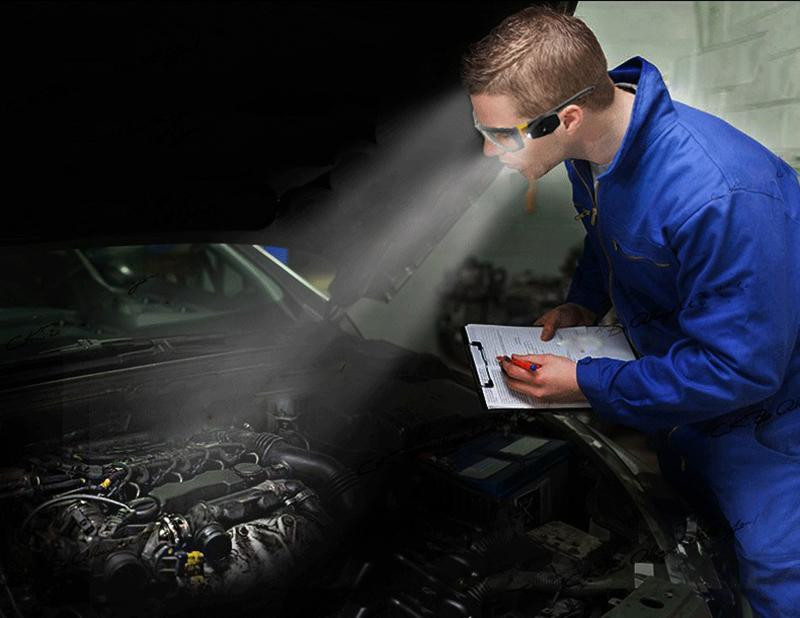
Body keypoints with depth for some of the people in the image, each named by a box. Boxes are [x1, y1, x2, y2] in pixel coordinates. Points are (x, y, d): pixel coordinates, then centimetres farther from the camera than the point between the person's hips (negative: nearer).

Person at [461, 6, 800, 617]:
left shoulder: (723, 198, -41)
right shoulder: (591, 145, -13)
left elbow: (741, 369, -34)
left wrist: (586, 383, -28)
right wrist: (585, 303, -3)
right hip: (672, 369, 7)